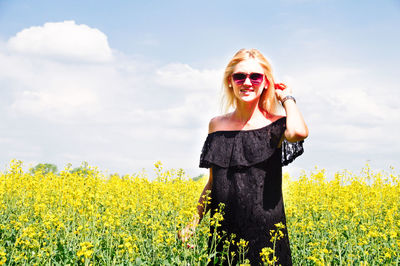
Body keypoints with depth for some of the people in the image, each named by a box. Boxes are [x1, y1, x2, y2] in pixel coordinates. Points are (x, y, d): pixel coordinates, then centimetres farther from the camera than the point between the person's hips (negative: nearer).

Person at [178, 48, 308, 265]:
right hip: (222, 232, 4)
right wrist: (194, 223, 13)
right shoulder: (216, 125, 9)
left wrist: (287, 97, -10)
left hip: (265, 229, -3)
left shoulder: (275, 125, -3)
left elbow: (298, 133, -28)